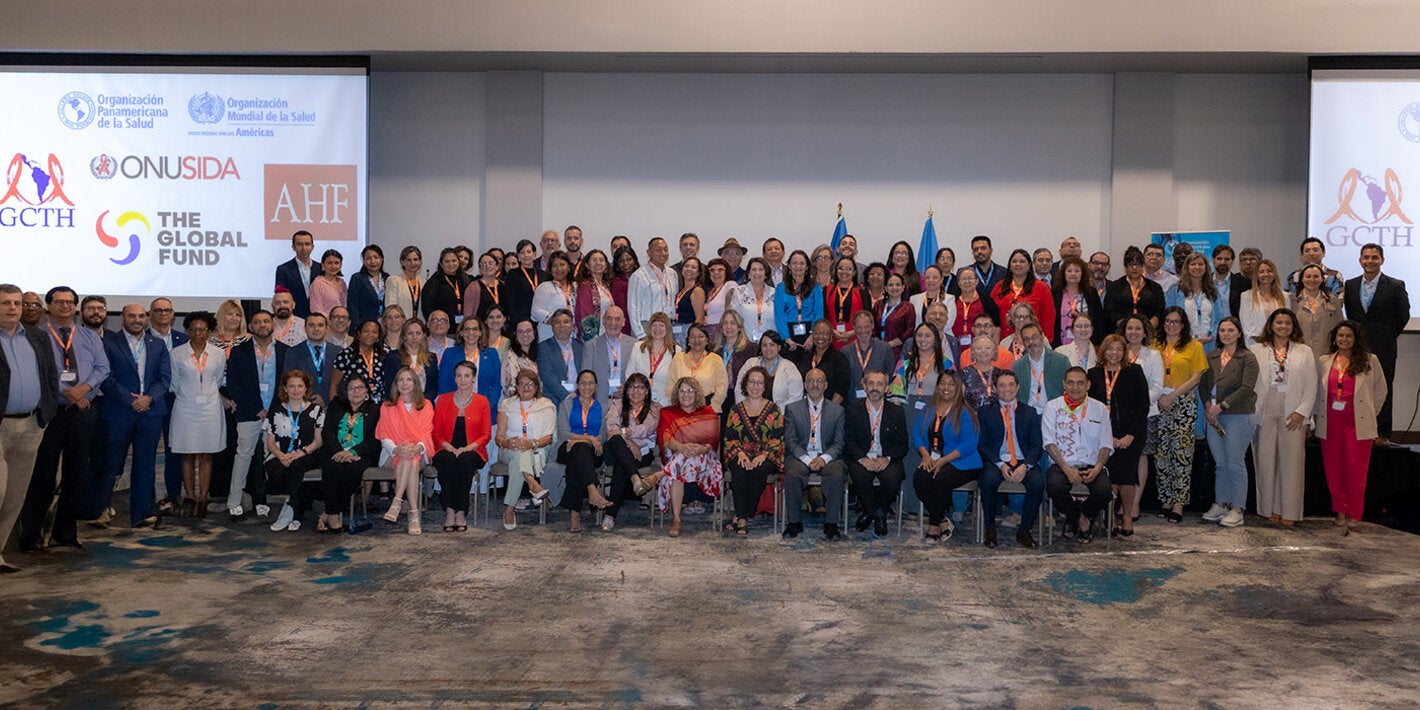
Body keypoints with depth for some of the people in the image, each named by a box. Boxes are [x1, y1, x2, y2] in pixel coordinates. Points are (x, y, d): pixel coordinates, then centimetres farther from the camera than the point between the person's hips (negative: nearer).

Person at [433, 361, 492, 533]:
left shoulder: (482, 401, 8)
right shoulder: (443, 400, 11)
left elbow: (486, 435, 4)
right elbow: (436, 433, 8)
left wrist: (467, 448, -14)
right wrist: (449, 448, -12)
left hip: (472, 452, -1)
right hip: (447, 450, 1)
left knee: (464, 460, -36)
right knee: (447, 460, -35)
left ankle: (461, 512, -34)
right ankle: (449, 511, -35)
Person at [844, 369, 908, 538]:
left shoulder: (896, 412, 8)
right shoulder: (853, 410, 6)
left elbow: (902, 445, 6)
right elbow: (849, 442, 1)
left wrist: (887, 458, -14)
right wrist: (862, 458, -18)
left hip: (887, 460, 1)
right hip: (861, 459, 0)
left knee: (892, 478, -32)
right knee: (861, 476, -33)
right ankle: (878, 516, -6)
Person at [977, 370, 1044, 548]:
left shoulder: (1030, 412, 14)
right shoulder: (985, 411, 9)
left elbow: (1037, 445, 5)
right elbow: (982, 444, 2)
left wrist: (1025, 466, -14)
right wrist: (1000, 465, -15)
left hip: (1023, 462, 1)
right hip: (996, 461, -1)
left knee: (1038, 482, -30)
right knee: (989, 480, -34)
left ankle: (1024, 530, -10)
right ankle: (990, 530, -14)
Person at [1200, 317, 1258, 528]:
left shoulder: (1248, 358, -4)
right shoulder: (1212, 356, 12)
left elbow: (1246, 388, -12)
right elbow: (1204, 383, 11)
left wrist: (1222, 406, -17)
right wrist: (1207, 404, -6)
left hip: (1238, 416, -5)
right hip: (1214, 416, 5)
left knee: (1235, 464, -2)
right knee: (1220, 463, 10)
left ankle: (1237, 509, 4)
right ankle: (1220, 504, 18)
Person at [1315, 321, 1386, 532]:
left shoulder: (1370, 360, 3)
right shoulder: (1323, 362, 9)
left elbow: (1380, 391, 9)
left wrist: (1369, 415, 8)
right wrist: (1316, 416, 7)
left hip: (1357, 423, -2)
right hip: (1330, 423, 3)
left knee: (1356, 469, -4)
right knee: (1333, 469, 5)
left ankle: (1355, 515, 3)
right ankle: (1340, 511, 17)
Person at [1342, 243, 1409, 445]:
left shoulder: (1395, 286, -4)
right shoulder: (1350, 285, 6)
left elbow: (1403, 316, 2)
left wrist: (1388, 337, 6)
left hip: (1384, 348, -3)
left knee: (1382, 390, 3)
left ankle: (1382, 433, 10)